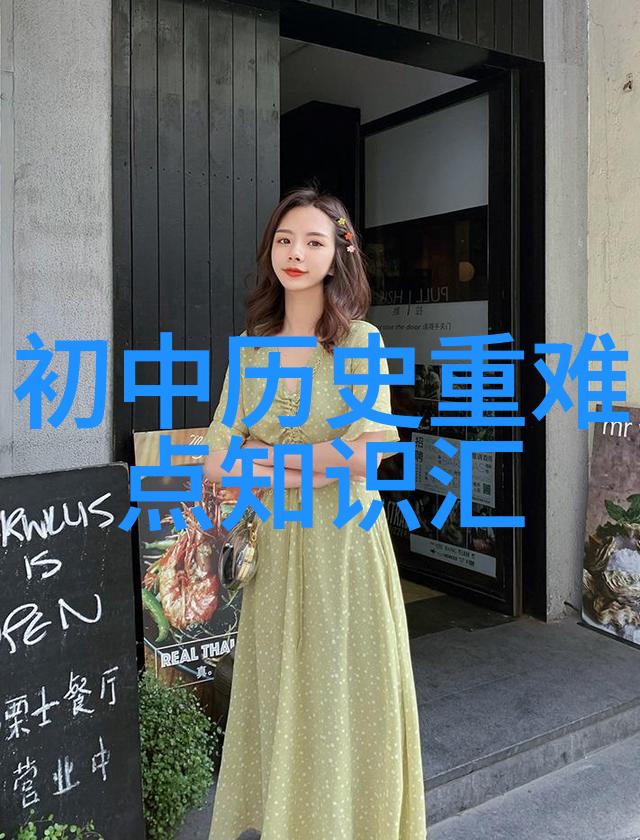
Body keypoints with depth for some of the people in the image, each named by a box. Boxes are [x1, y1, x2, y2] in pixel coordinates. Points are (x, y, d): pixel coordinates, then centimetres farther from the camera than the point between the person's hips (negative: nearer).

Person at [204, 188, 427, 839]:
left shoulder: (360, 341, -6)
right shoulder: (251, 349, 6)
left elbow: (364, 454, -18)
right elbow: (215, 463, -1)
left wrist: (269, 457, -9)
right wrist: (313, 465, -13)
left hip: (345, 540, -3)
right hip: (275, 543, 4)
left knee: (345, 699, 8)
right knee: (279, 697, 14)